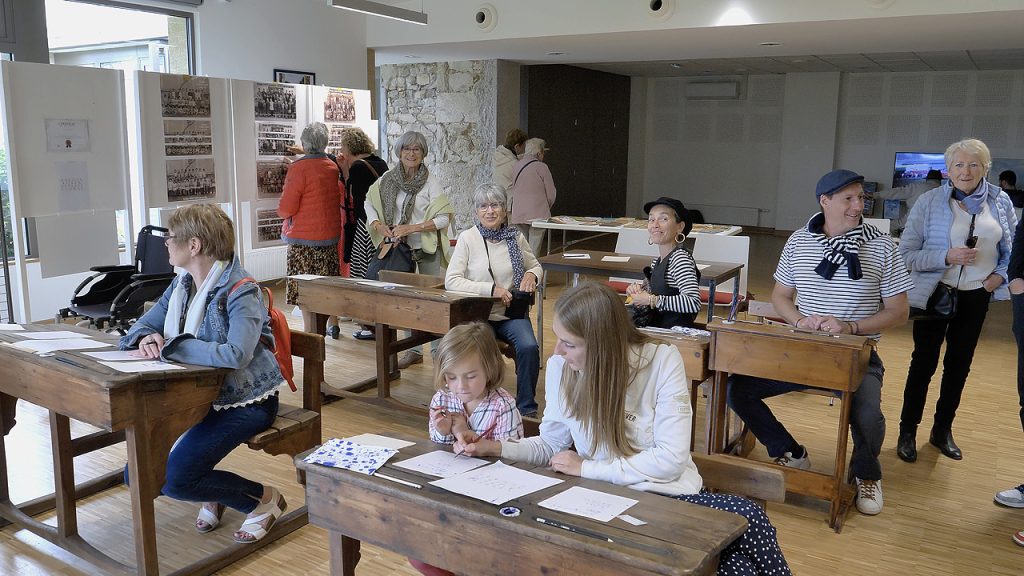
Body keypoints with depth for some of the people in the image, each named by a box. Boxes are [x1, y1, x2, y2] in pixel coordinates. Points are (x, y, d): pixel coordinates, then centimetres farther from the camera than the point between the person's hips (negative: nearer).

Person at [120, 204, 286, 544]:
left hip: (244, 400, -8)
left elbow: (236, 354, -36)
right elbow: (142, 326, 11)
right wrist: (146, 338, -15)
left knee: (175, 479, -19)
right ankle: (214, 494, 24)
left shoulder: (240, 292, -20)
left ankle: (264, 499, 2)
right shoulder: (182, 284, 6)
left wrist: (167, 347, -28)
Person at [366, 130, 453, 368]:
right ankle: (414, 349, 21)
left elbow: (442, 218, -13)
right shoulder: (388, 178, 2)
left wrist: (411, 227, -19)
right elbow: (369, 203, 12)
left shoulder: (430, 181, -9)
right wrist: (378, 224, -7)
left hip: (427, 248, -4)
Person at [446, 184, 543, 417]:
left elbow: (535, 265, 21)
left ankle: (526, 407, -5)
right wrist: (491, 289, -19)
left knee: (529, 347, -25)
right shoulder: (468, 238, -4)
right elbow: (451, 280, -10)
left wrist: (531, 275, -5)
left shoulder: (515, 236, 5)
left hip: (512, 313, 2)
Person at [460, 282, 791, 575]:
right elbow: (553, 445, 7)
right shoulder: (559, 368, -5)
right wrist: (496, 448, -9)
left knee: (748, 518, -30)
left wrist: (588, 469, -16)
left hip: (669, 495, 0)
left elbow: (671, 459, -17)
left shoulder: (662, 361, -14)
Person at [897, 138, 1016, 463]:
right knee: (924, 362, 2)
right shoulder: (929, 202, -11)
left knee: (960, 363, 14)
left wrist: (1001, 273, -3)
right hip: (935, 292, -4)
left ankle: (942, 430, 30)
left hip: (976, 295, 4)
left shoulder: (1000, 202, 0)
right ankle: (907, 432, 15)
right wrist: (947, 256, -26)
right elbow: (907, 253, -14)